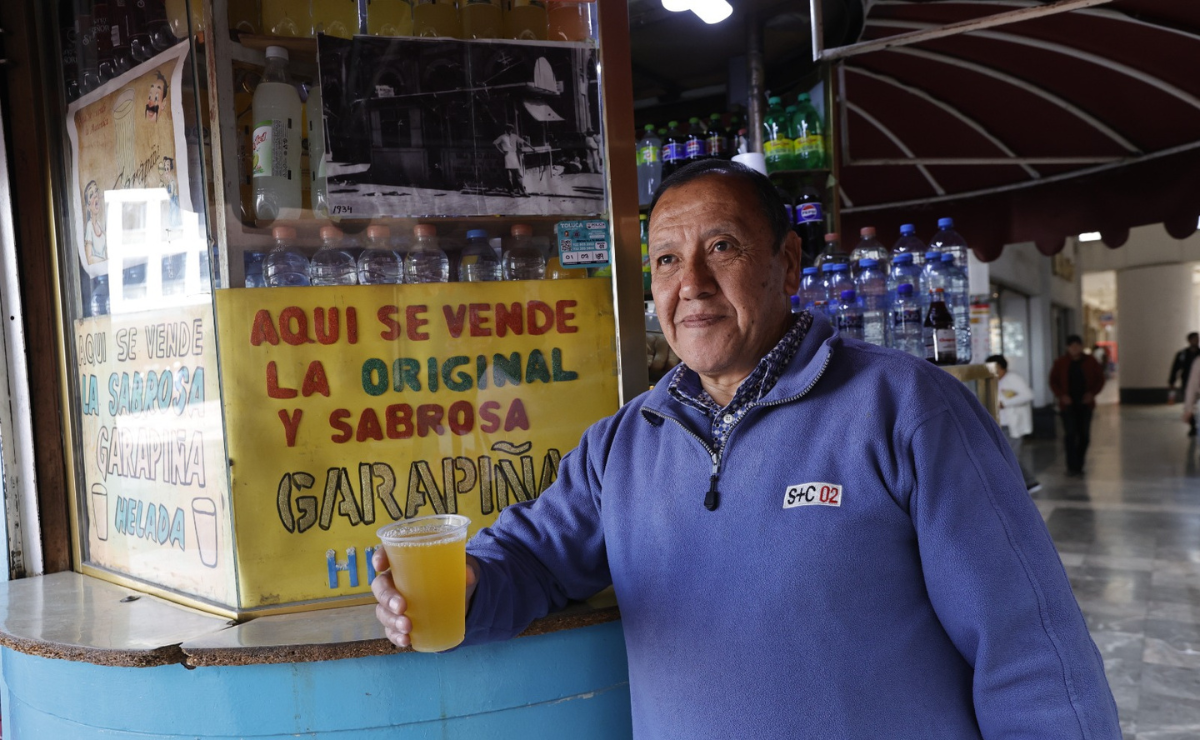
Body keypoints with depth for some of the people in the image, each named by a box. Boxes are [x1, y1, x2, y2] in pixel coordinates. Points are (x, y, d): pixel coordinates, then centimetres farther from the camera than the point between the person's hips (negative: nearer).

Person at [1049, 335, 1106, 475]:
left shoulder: (1090, 361, 1)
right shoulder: (1060, 363, 0)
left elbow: (1100, 379, 7)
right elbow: (1053, 381, 6)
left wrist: (1092, 393, -8)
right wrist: (1061, 395, -9)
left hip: (1085, 403, 2)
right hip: (1068, 404, -2)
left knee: (1084, 435, 6)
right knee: (1070, 434, -9)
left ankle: (1079, 465, 16)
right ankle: (1071, 466, -7)